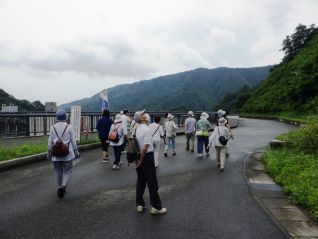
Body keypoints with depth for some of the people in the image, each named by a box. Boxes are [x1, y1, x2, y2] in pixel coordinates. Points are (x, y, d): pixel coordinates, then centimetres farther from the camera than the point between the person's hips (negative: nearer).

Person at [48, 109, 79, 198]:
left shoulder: (53, 127, -1)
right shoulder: (69, 127, -8)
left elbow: (50, 142, 4)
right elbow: (73, 141, -4)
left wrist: (49, 152, 14)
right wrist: (76, 152, 5)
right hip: (67, 154, -2)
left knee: (58, 172, 14)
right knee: (67, 171, 8)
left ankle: (59, 188, 21)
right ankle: (63, 186, -12)